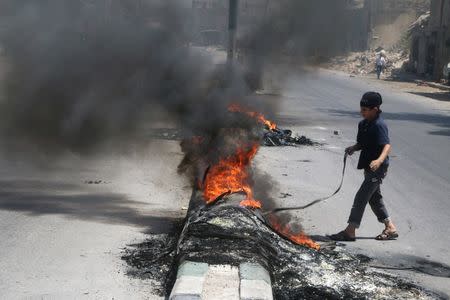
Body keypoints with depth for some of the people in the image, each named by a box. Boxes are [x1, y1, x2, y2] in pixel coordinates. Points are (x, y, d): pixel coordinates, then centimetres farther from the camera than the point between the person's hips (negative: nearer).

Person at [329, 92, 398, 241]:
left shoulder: (379, 125, -19)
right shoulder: (363, 124, 9)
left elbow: (387, 145, -29)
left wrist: (380, 160, -46)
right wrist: (353, 148, -3)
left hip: (377, 168, -10)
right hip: (369, 167, 10)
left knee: (361, 197, -7)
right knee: (374, 197, 17)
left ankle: (350, 231, -2)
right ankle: (390, 228, 26)